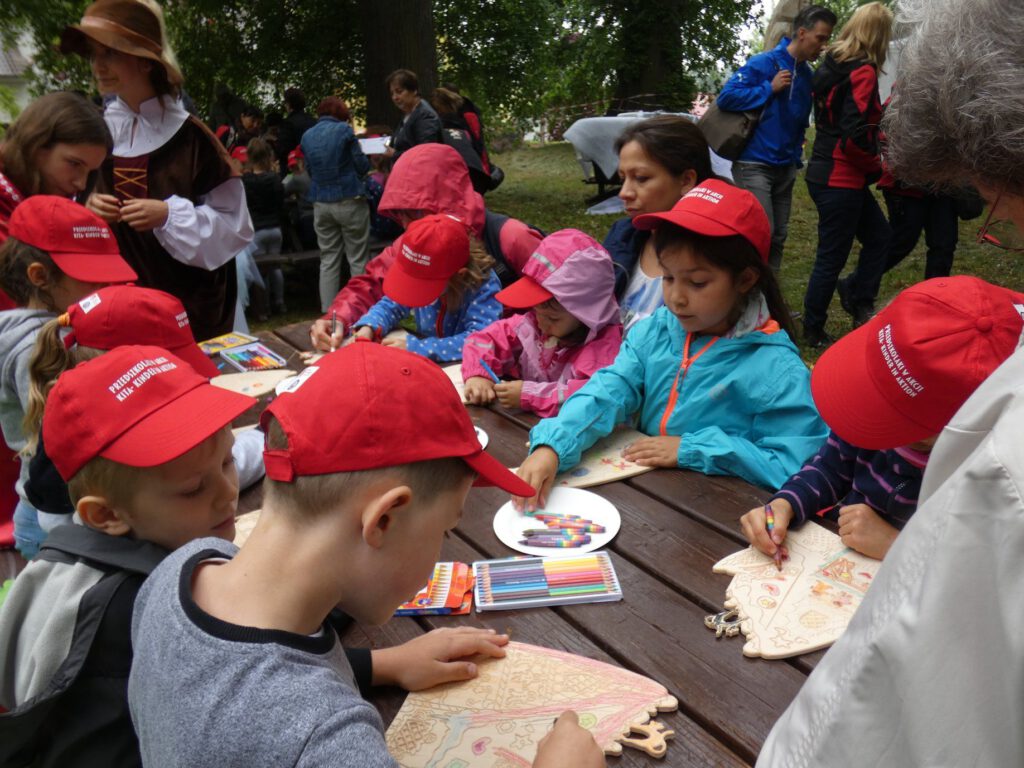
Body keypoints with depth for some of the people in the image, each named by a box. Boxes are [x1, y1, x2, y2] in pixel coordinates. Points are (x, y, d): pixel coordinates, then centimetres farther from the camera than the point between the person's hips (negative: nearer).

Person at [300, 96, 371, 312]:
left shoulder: (307, 136, 9)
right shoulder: (344, 130, -5)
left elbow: (309, 170, 16)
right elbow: (362, 166, -3)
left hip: (321, 203, 5)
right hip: (349, 201, -4)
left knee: (328, 259, 9)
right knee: (358, 259, 3)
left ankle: (328, 310, 10)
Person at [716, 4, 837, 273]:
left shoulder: (808, 75, 11)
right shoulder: (765, 63, -11)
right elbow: (726, 97, -18)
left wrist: (797, 157, 14)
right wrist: (769, 88, -17)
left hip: (785, 167, 7)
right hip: (754, 164, -7)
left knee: (778, 236, 9)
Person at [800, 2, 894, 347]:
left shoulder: (832, 64, 9)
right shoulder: (862, 72, -16)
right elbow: (854, 135, -23)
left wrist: (873, 135, 17)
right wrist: (875, 165, -7)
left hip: (827, 171, 9)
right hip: (841, 179, -9)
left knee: (878, 234, 20)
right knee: (831, 257, 2)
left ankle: (858, 301, 25)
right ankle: (813, 333, 14)